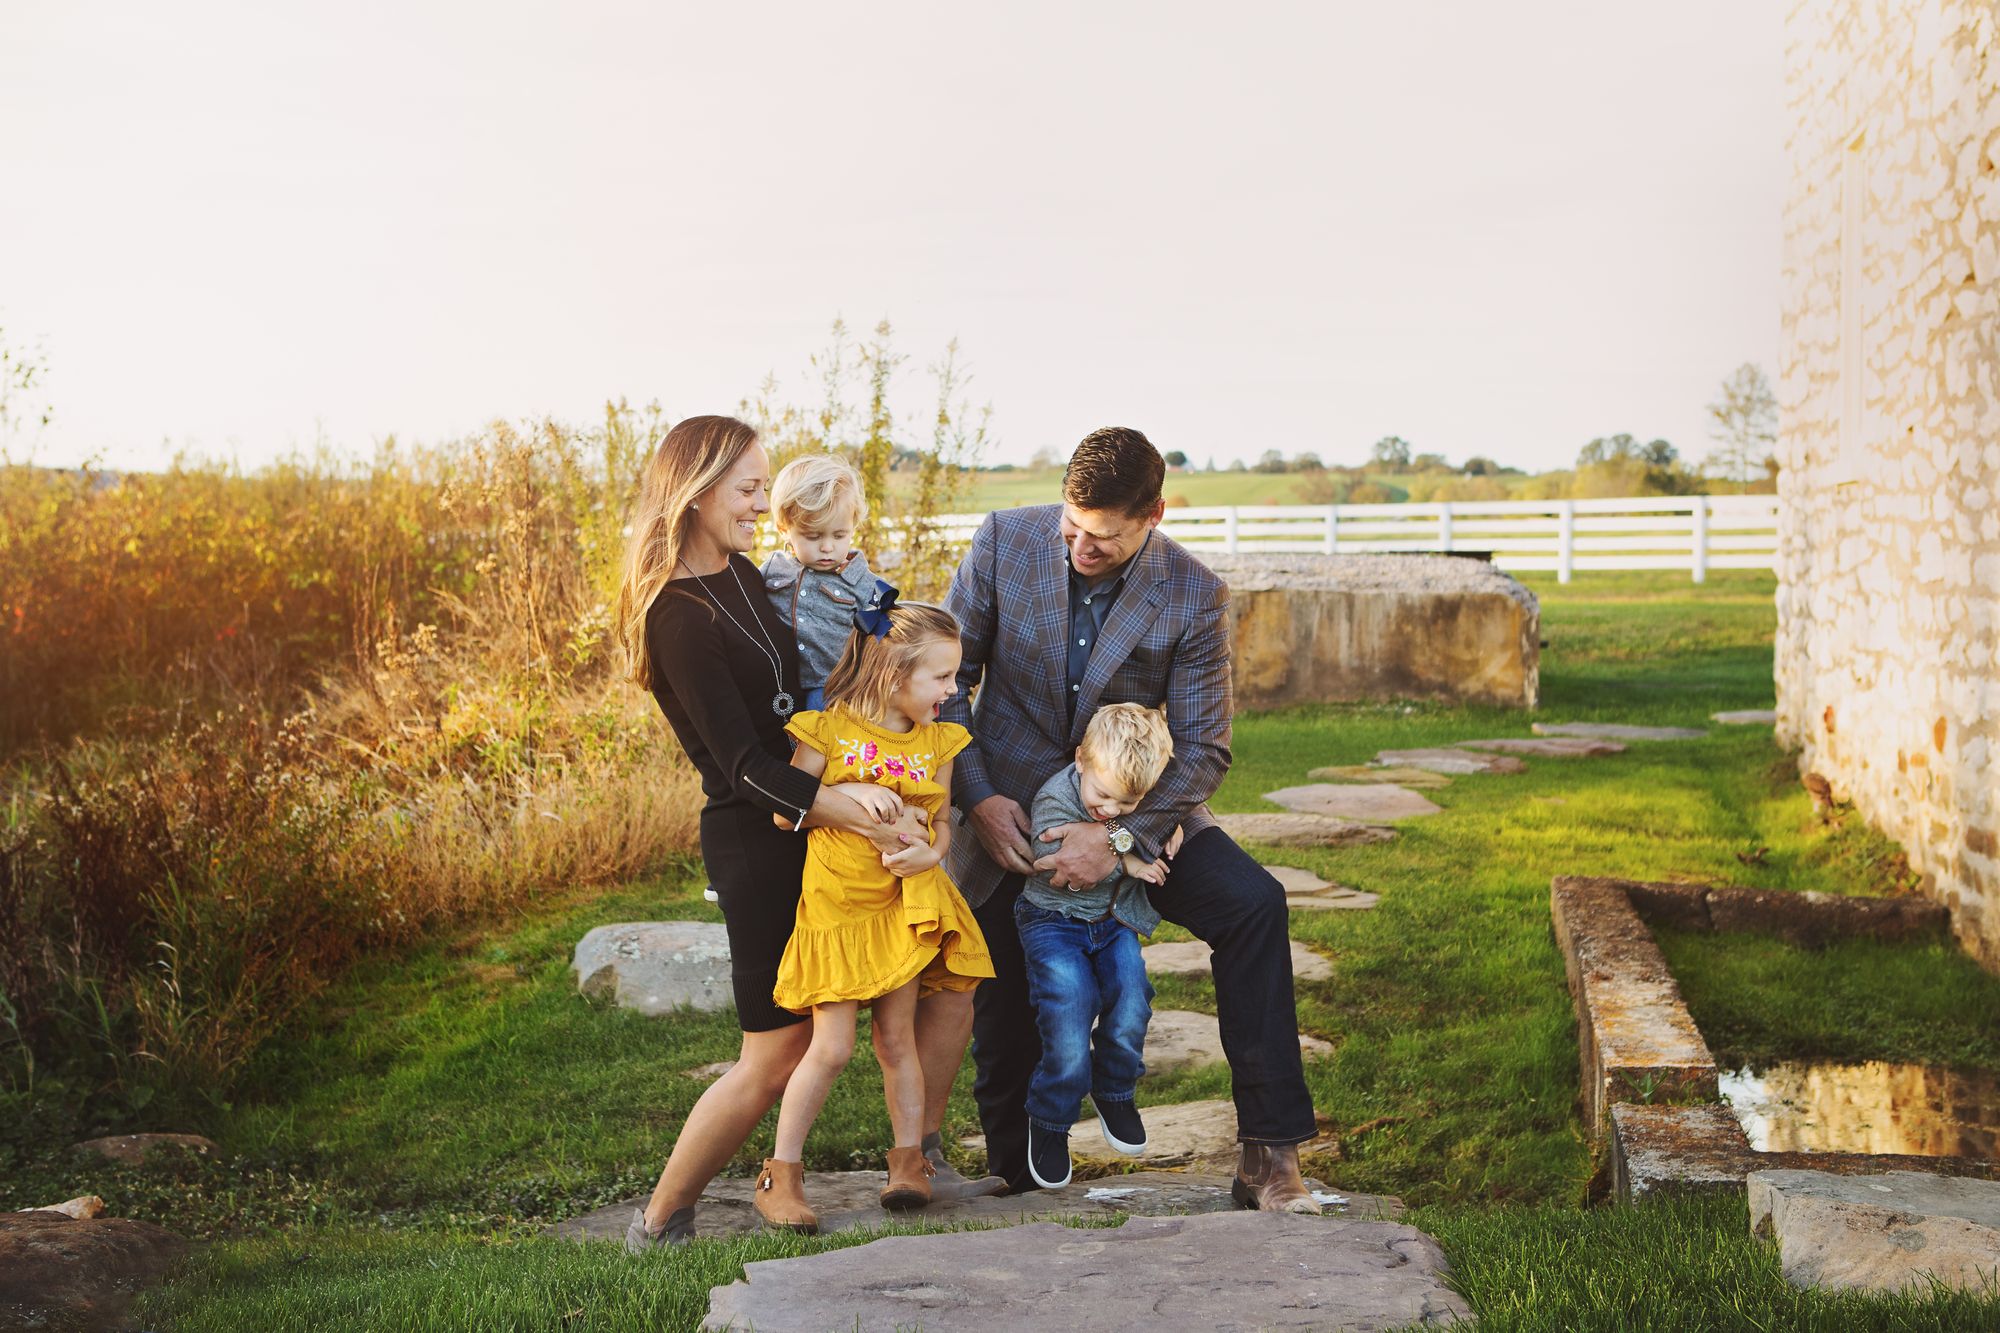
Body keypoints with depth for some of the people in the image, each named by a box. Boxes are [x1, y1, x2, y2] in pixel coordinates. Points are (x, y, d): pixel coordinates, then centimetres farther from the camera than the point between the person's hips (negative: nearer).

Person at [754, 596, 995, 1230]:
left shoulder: (936, 741, 4)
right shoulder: (829, 731, -9)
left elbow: (941, 821, 10)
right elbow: (783, 810, -8)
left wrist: (931, 852, -13)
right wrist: (851, 795, -21)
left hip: (903, 905, 3)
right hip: (835, 909, -3)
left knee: (897, 1037, 9)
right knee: (831, 1047, -4)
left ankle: (909, 1160, 21)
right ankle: (781, 1173, 9)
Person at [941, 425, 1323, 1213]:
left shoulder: (1194, 596, -14)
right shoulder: (1004, 542, -11)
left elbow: (1202, 747, -12)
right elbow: (947, 678, -3)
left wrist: (1121, 837, -26)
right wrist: (978, 798, -14)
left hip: (1130, 807, 0)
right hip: (1007, 813, 1)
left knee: (1252, 904, -23)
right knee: (1004, 1022, 4)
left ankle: (1269, 1155, -20)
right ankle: (1014, 1166, 30)